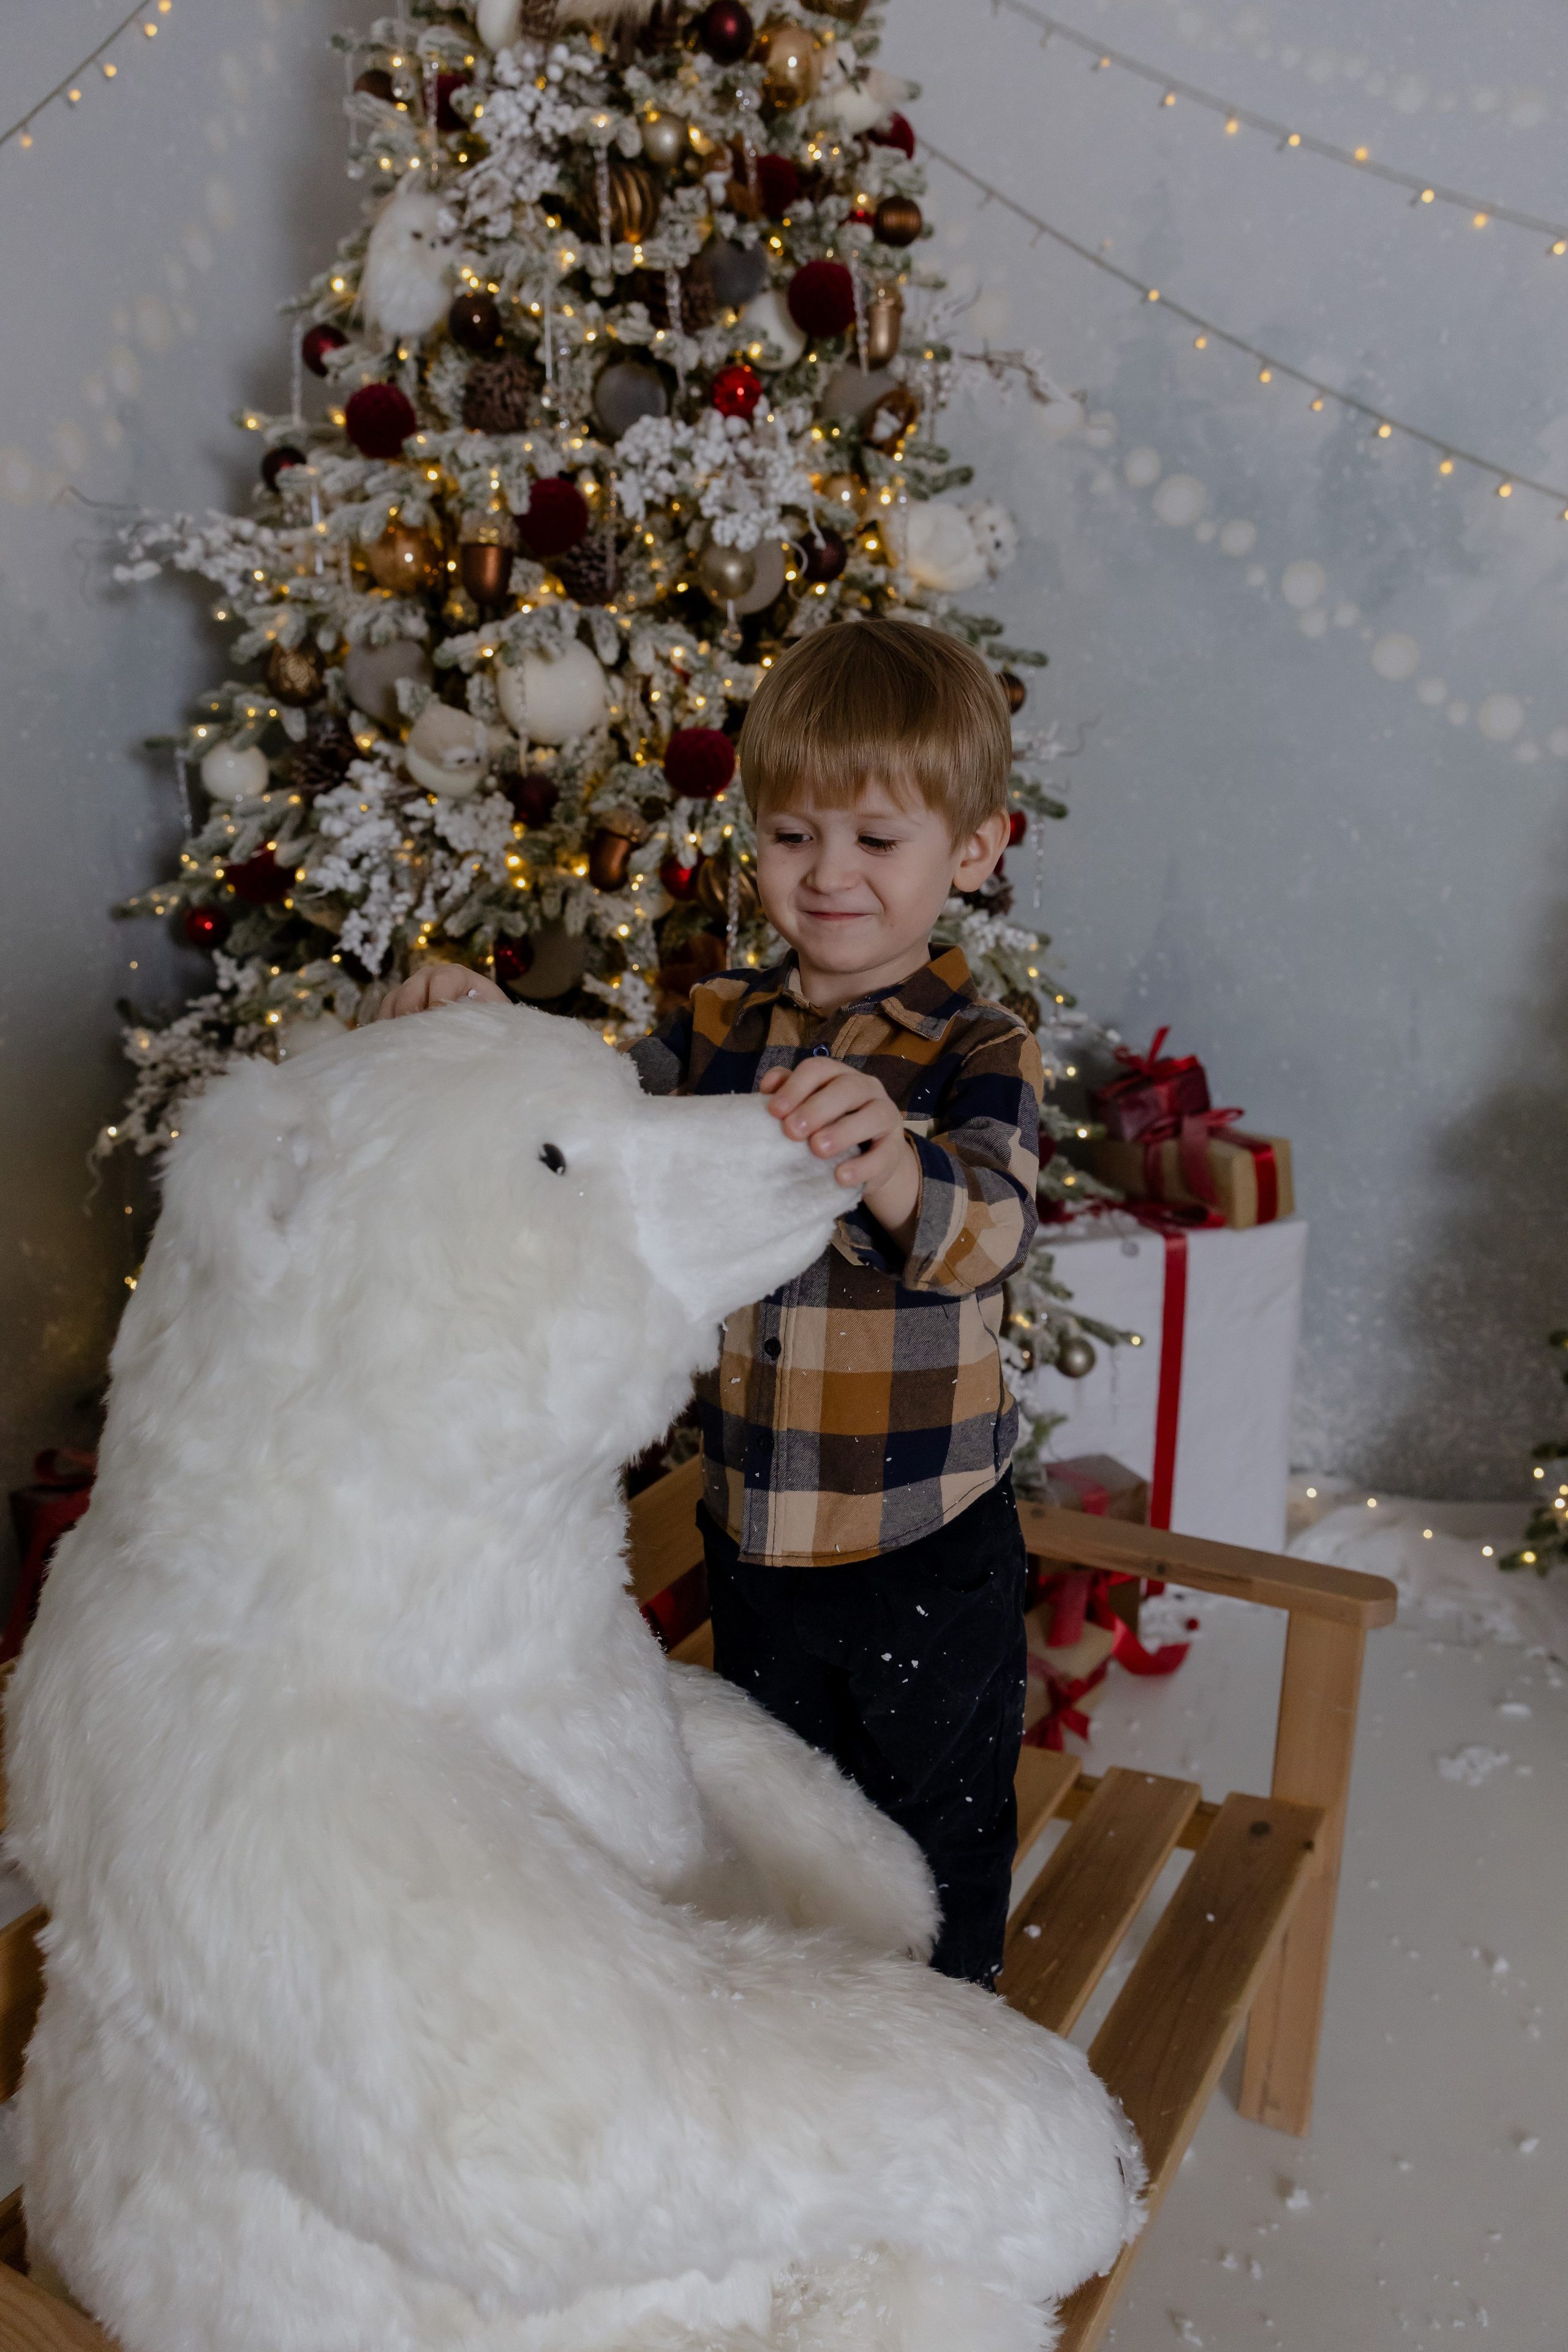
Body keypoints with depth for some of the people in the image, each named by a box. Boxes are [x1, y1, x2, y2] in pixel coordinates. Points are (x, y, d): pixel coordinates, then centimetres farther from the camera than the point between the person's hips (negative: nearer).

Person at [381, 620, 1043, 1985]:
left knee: (940, 1824, 18)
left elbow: (989, 1231, -34)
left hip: (930, 1551, -5)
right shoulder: (717, 1029, -2)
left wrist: (890, 1167, -57)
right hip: (755, 1535, 5)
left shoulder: (979, 1054, -18)